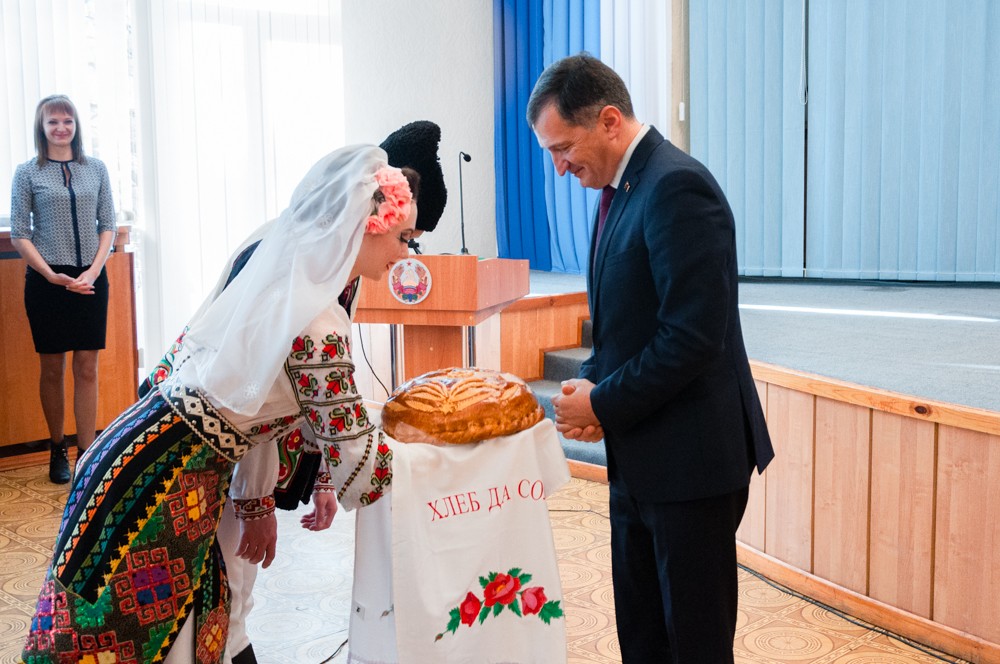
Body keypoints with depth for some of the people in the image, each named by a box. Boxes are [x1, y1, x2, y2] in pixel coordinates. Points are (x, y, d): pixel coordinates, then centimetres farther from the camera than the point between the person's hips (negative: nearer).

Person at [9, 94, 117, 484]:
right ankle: (57, 450, 20)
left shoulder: (95, 169, 6)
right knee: (52, 368, 6)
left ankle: (87, 453, 7)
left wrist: (93, 270, -8)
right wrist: (52, 276, -13)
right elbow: (19, 235, -2)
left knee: (87, 369, 2)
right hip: (47, 281, -1)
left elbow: (107, 225, 6)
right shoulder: (28, 173, 0)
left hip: (90, 280, 2)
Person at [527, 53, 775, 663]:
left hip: (691, 458, -9)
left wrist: (604, 404, -14)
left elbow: (693, 336, -24)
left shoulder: (676, 187, -19)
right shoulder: (623, 189, 11)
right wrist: (593, 385, 1)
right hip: (640, 458, 9)